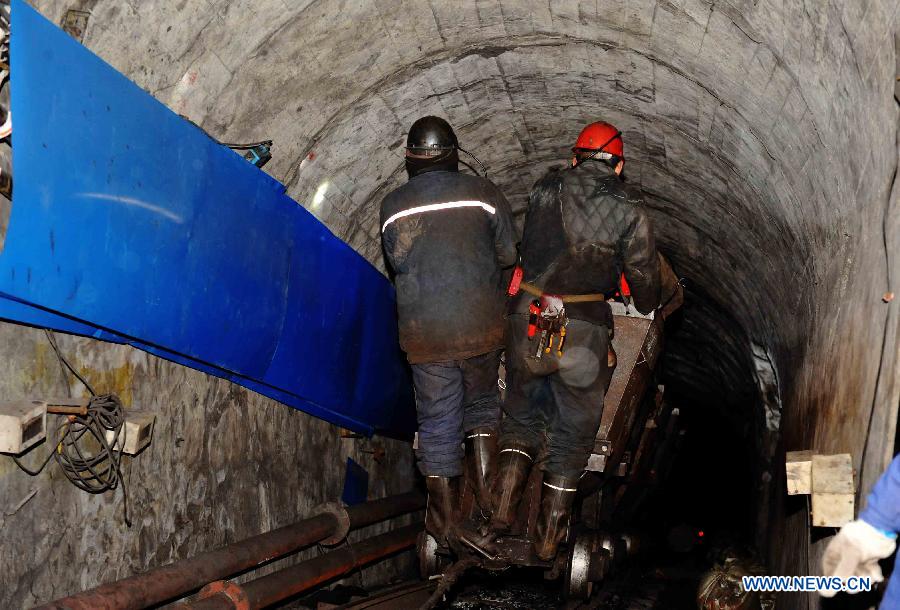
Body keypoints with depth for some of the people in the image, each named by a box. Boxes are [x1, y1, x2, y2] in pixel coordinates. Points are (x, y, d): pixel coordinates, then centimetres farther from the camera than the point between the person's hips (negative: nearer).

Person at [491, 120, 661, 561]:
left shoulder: (543, 191, 2)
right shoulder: (628, 212, -5)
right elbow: (644, 275, 4)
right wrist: (649, 307, 26)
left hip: (528, 321, 2)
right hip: (583, 331, -2)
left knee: (523, 415, 22)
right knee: (573, 433, 12)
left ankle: (503, 506, 12)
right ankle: (548, 538, 19)